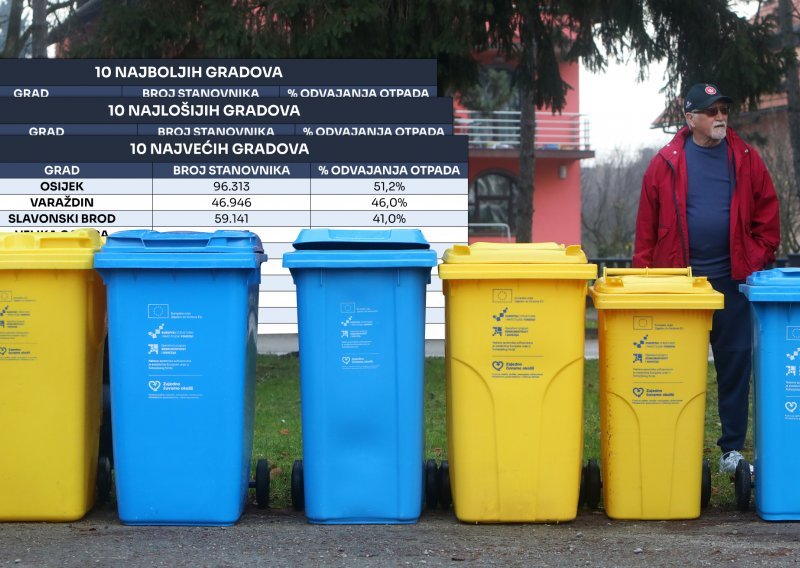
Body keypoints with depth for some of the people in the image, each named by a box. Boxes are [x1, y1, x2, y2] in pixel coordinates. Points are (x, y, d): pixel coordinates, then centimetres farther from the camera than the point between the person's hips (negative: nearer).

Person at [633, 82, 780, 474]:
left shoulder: (746, 159, 6)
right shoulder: (666, 163, 2)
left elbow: (767, 218, 9)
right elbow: (647, 227, 1)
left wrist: (757, 262, -1)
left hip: (732, 281, 1)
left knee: (735, 364, 5)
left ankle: (733, 450, 13)